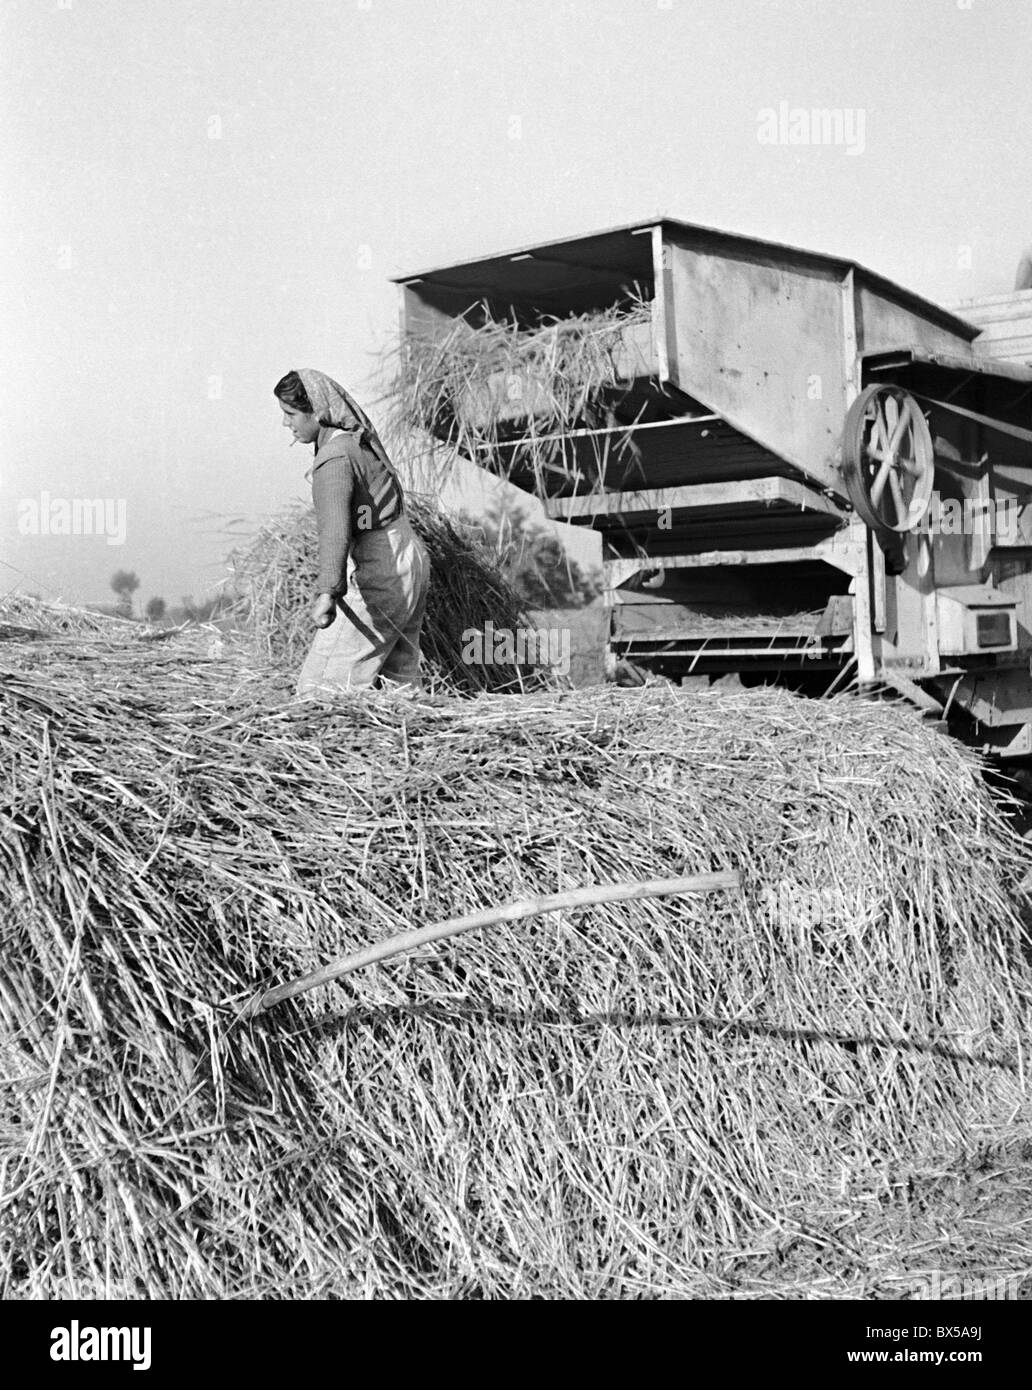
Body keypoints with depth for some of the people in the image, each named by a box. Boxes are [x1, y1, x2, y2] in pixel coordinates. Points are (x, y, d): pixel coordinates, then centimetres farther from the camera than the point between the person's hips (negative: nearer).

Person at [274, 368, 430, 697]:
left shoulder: (334, 461, -22)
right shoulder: (359, 435, 7)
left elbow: (335, 529, -40)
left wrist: (327, 593, -52)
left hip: (382, 579, -10)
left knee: (320, 688, -7)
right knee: (400, 681, 19)